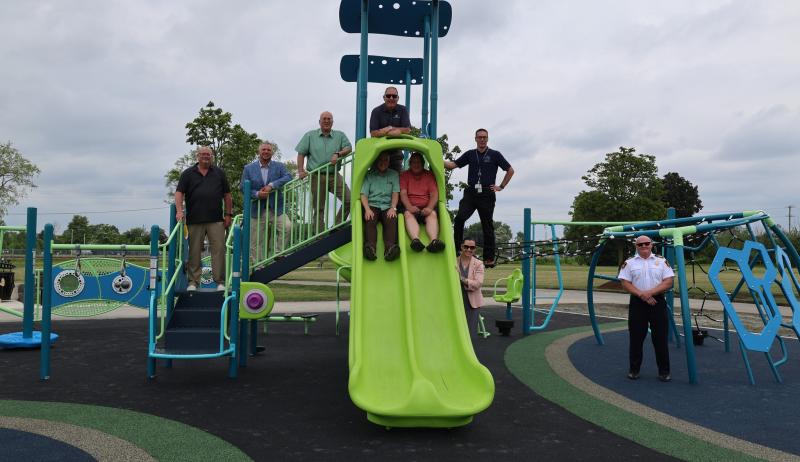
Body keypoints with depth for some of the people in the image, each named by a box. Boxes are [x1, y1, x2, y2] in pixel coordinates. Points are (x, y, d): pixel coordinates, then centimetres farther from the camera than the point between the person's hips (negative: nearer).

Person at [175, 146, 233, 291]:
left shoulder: (219, 173, 13)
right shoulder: (188, 173, 9)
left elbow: (227, 195, 13)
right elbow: (179, 192, 2)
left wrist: (228, 214, 7)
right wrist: (179, 210, -12)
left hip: (216, 220, 0)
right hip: (194, 220, 0)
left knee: (219, 250, -4)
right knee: (194, 252, 3)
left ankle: (220, 282, 2)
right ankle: (193, 282, 11)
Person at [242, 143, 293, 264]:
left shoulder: (279, 166, 9)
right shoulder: (248, 168, 8)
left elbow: (288, 177, -10)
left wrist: (271, 185, -20)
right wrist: (257, 194, -16)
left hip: (276, 208, 0)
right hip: (257, 211, 0)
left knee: (287, 226, -27)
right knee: (257, 244, 3)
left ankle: (278, 253, -9)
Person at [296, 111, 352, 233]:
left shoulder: (340, 135, 12)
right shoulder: (310, 135, 10)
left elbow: (348, 148, 2)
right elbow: (301, 153, 6)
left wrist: (338, 154, -15)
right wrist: (301, 170, -6)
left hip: (334, 176, 1)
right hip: (317, 177, -1)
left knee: (348, 200, -14)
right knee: (318, 209, 2)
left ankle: (336, 226, 1)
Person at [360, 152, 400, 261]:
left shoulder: (394, 174, 21)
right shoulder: (369, 175, 15)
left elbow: (395, 193, 9)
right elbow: (363, 194, 4)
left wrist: (393, 208, -9)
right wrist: (367, 209, -14)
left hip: (387, 206, 1)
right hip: (372, 205, 0)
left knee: (391, 220, -33)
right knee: (370, 220, -34)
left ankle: (389, 248, -56)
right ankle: (370, 247, -56)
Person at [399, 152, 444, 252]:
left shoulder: (429, 175, 16)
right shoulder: (404, 175, 14)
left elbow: (434, 194, 4)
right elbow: (403, 193, 0)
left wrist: (429, 208, -17)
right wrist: (409, 207, -21)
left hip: (426, 208, 1)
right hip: (410, 208, -1)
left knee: (433, 214, -30)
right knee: (408, 214, -32)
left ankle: (434, 241, -55)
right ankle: (415, 240, -58)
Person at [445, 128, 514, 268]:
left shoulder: (494, 155, 5)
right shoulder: (470, 154, 13)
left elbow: (510, 170, 9)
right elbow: (453, 165, 9)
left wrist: (501, 186, 4)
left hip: (487, 194, -2)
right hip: (471, 192, 2)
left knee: (487, 226, 1)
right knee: (459, 219, -17)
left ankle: (489, 258, 8)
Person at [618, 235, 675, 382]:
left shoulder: (662, 261, 5)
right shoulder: (629, 263, 5)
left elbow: (668, 282, -3)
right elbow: (625, 284, -2)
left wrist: (650, 292, -16)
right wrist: (641, 295, -15)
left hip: (657, 302, 0)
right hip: (637, 303, 0)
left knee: (660, 338, 2)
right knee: (636, 337, 4)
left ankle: (664, 371, 12)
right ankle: (634, 369, 15)